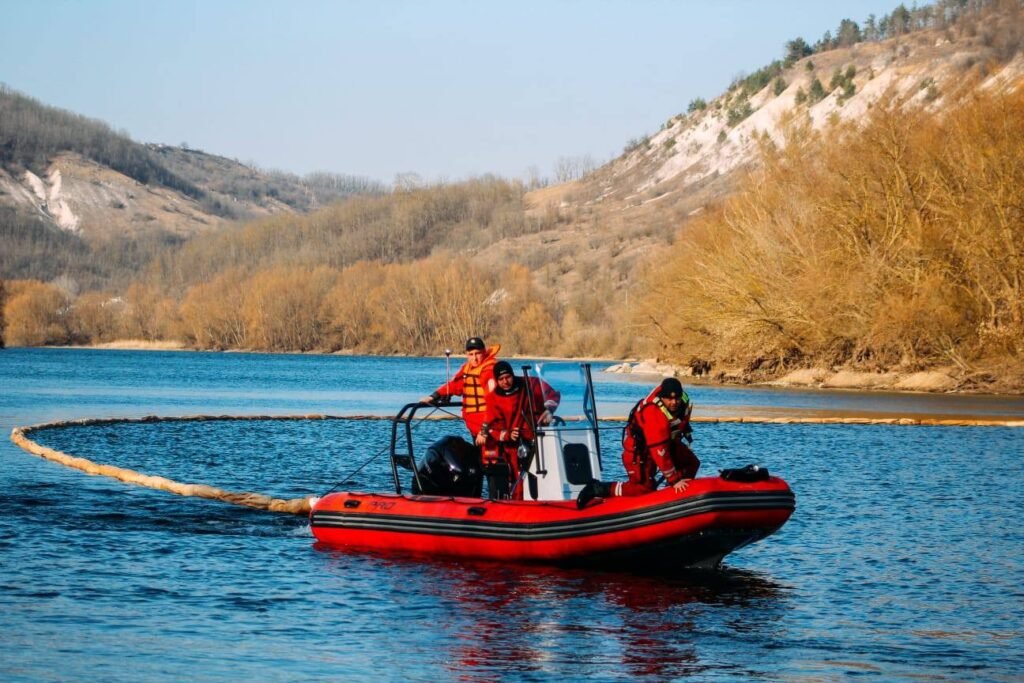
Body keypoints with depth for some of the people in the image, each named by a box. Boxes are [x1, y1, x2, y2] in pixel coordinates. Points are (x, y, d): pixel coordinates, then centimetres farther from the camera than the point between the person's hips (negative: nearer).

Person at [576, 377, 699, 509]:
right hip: (638, 447, -8)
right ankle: (596, 488, -4)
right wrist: (673, 479, -33)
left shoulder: (684, 401, -14)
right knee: (644, 487, -14)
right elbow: (658, 451, -37)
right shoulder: (653, 414, -38)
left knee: (691, 463, 2)